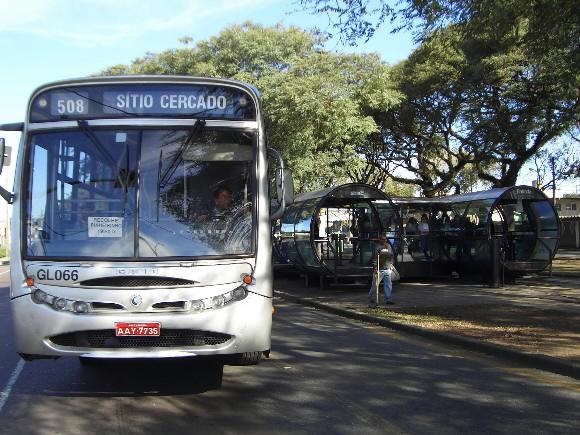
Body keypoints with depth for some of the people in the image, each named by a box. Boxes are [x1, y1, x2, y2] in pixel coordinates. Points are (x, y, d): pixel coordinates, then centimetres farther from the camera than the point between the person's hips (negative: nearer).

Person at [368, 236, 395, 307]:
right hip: (379, 269, -7)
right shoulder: (377, 247, -9)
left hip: (387, 269, 7)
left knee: (388, 285, 10)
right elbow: (374, 259, -13)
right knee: (375, 285, -5)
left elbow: (392, 256, 21)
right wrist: (375, 268, -19)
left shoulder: (388, 246, 12)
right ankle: (372, 300, 1)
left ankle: (388, 299, 19)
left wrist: (391, 265, 16)